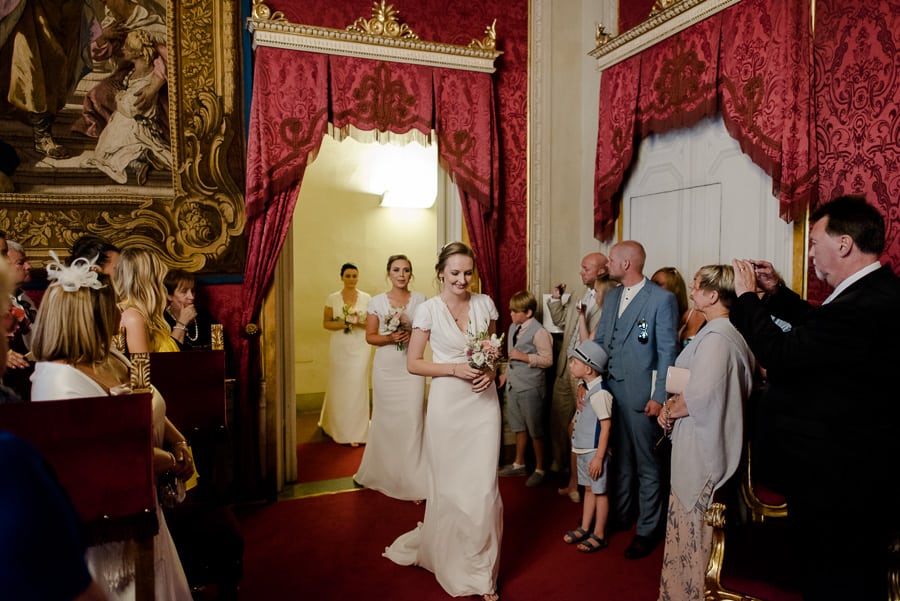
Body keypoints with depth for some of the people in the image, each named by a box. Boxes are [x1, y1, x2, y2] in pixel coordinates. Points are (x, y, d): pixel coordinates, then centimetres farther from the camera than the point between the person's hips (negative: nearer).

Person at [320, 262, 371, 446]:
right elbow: (326, 323, 1)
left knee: (357, 387, 0)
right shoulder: (333, 298, 1)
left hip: (359, 348, 0)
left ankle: (355, 432, 11)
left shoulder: (366, 298, 1)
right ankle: (338, 429, 29)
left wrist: (359, 322, -16)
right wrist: (344, 323, -14)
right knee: (339, 387, 9)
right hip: (339, 348, 0)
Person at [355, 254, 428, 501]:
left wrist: (412, 334, -13)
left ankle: (413, 480, 4)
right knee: (385, 419, 9)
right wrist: (390, 338, -13)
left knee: (412, 419, -6)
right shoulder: (377, 301, 3)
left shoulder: (420, 299, 3)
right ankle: (384, 473, 28)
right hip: (386, 367, 1)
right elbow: (370, 336, 4)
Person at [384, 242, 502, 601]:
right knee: (449, 486, 11)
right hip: (447, 404, -2)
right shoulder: (428, 309, -5)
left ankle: (482, 571, 23)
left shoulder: (485, 304, 3)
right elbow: (413, 363, -4)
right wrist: (455, 369, -15)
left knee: (484, 487, 1)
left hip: (483, 402, 2)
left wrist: (491, 369, -5)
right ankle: (452, 564, 37)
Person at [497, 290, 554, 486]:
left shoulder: (539, 332, -16)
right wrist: (506, 373, 16)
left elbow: (548, 360, -17)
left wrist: (524, 357, -21)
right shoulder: (513, 327, 8)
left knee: (535, 430, 6)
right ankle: (519, 464, 36)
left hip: (530, 388, -7)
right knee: (519, 427, 20)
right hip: (513, 384, 8)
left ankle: (539, 470, 22)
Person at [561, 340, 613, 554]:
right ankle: (584, 528, 30)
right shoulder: (585, 388, 5)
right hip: (582, 449, 9)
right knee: (588, 489, 18)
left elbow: (606, 426, -22)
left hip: (595, 451, -9)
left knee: (599, 491, 5)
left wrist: (599, 456, -21)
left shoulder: (600, 393, -22)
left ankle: (599, 535, 17)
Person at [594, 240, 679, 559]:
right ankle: (619, 516, 34)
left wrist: (659, 397, -14)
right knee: (619, 458, 19)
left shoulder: (662, 299, -10)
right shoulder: (611, 296, 11)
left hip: (640, 394, -6)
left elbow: (667, 351, -11)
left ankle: (647, 530, 21)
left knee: (646, 464, 7)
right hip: (610, 389, 6)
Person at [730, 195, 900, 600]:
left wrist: (747, 296, -15)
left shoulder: (866, 305, -28)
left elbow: (782, 355, -28)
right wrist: (777, 292, 12)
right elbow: (819, 327, 21)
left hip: (837, 479, -10)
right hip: (853, 469, 10)